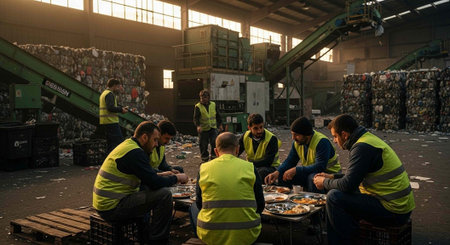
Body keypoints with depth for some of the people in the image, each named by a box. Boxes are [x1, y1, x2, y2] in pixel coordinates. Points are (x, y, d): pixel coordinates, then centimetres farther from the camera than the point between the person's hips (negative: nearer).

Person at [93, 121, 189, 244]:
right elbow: (155, 183, -21)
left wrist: (166, 175, 15)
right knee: (164, 194, -17)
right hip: (112, 207, -11)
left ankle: (146, 233, 27)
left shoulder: (128, 145, 13)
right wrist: (176, 178, -6)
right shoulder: (134, 152, -19)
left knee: (150, 192, 26)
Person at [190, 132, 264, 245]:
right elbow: (260, 205, 2)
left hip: (211, 236, -1)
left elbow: (199, 204, 8)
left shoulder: (204, 168, -1)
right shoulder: (250, 167, -3)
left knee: (194, 207, 28)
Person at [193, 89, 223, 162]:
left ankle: (214, 157, 5)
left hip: (213, 128, 2)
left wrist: (220, 124, 15)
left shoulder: (213, 105, 5)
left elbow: (217, 116, 16)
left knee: (214, 143, -10)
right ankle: (205, 159, 20)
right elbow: (196, 118, -16)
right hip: (203, 129, -2)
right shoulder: (198, 106, -7)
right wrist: (198, 126, -32)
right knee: (203, 146, 4)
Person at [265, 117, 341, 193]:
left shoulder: (322, 142, -25)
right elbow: (290, 161, 5)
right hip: (309, 173, 6)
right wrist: (277, 172, -15)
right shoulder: (297, 142, -2)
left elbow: (320, 167, -32)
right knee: (282, 176, -11)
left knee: (313, 177, -38)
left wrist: (296, 170, -35)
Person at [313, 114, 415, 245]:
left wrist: (325, 183, -4)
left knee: (334, 197, -18)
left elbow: (347, 185, -22)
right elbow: (356, 176, 24)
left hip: (393, 212, -10)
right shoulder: (368, 138, 13)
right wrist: (332, 177, 20)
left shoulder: (362, 147, -19)